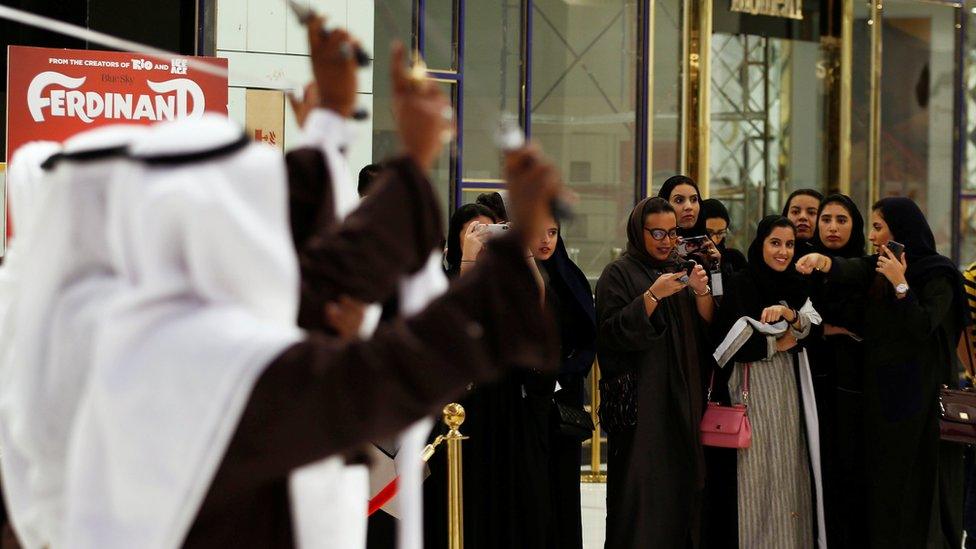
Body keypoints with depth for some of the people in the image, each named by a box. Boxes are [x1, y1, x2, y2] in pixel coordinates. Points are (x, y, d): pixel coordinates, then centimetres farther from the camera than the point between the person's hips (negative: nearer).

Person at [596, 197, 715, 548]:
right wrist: (654, 295, -19)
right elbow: (612, 332, -13)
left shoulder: (680, 271, 16)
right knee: (643, 488, -9)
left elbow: (706, 327, 10)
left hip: (683, 398, 6)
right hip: (641, 398, -6)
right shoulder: (618, 274, -2)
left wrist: (701, 292, -8)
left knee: (681, 478, 2)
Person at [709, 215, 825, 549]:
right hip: (752, 392, -5)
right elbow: (730, 344, -12)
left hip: (789, 390, 5)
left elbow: (808, 326, -3)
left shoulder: (795, 287, 13)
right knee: (755, 473, -5)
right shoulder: (741, 286, -6)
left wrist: (789, 313, -22)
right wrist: (778, 344, -4)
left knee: (788, 469, 4)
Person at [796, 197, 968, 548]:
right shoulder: (878, 269, 11)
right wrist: (821, 261, -31)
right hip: (880, 387, 6)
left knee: (918, 482, -4)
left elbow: (923, 327, -17)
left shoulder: (937, 275, -6)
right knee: (882, 482, 6)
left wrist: (900, 284, -20)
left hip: (918, 392, -6)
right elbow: (848, 271, -11)